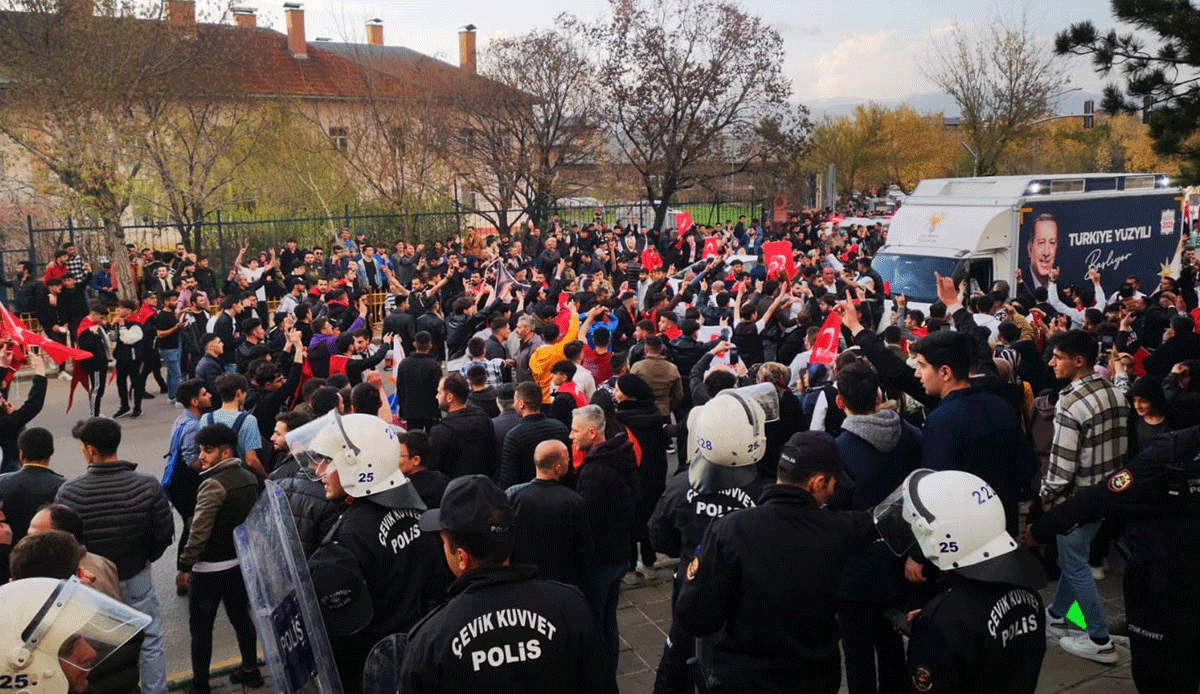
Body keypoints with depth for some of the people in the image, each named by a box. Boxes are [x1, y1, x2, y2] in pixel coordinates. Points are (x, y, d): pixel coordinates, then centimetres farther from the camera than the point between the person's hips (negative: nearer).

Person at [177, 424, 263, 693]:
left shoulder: (213, 485, -21)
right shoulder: (249, 478, 2)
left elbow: (199, 532, -22)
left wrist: (184, 565, -11)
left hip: (210, 569, -7)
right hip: (241, 562, 8)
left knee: (201, 628, 6)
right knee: (241, 617, 20)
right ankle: (250, 670, 31)